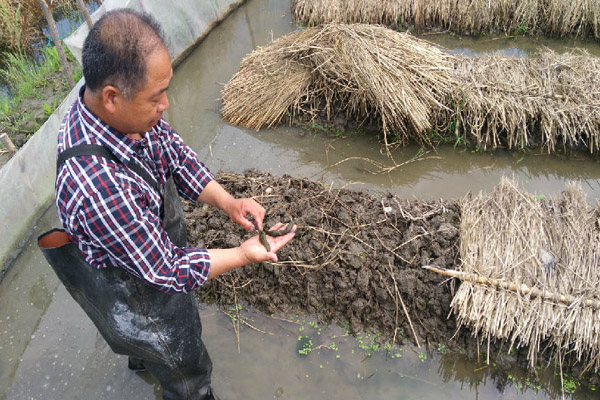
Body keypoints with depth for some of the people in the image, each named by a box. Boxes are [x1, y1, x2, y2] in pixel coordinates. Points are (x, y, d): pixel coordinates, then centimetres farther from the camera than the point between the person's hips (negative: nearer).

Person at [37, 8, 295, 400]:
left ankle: (142, 358, 74)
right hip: (140, 298, -8)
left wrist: (228, 201, -17)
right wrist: (245, 254, -25)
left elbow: (177, 158, -5)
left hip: (154, 254, 8)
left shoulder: (127, 110, -22)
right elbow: (167, 271, -33)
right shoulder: (97, 185, -46)